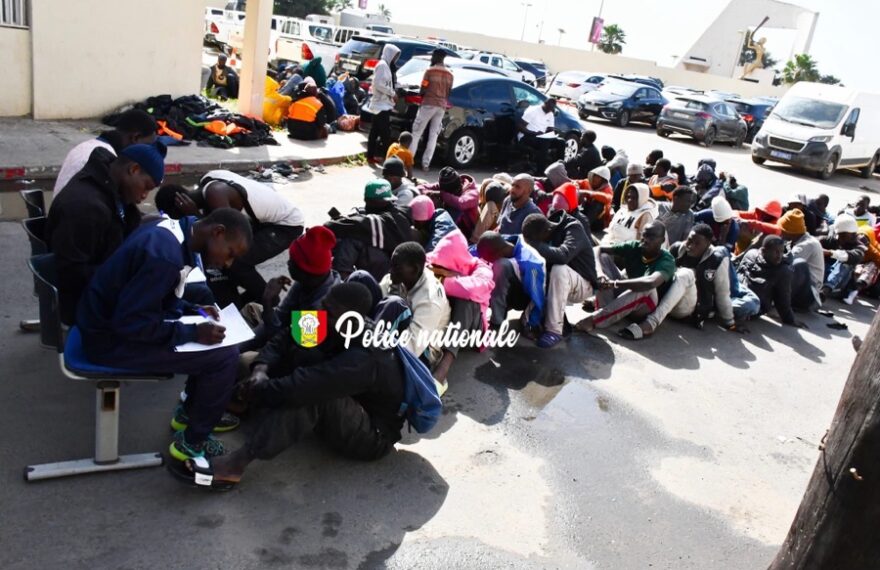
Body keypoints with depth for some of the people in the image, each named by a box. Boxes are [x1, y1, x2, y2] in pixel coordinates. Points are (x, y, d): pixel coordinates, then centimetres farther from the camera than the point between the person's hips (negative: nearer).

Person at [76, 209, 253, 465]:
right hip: (111, 338, -10)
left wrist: (192, 310, 4)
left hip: (107, 317, 10)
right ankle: (191, 443, 4)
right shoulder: (165, 256, -30)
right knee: (224, 356, -15)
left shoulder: (170, 230, 1)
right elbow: (131, 323, -28)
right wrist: (193, 332, -21)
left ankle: (191, 412, 28)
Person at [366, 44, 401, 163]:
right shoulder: (382, 65, -12)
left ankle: (371, 156, 14)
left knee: (375, 131, 10)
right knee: (385, 133, -12)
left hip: (382, 104, 10)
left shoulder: (386, 66, 19)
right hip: (382, 105, -10)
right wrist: (392, 93, -16)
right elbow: (379, 84, -21)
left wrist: (392, 94, 9)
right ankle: (384, 155, -12)